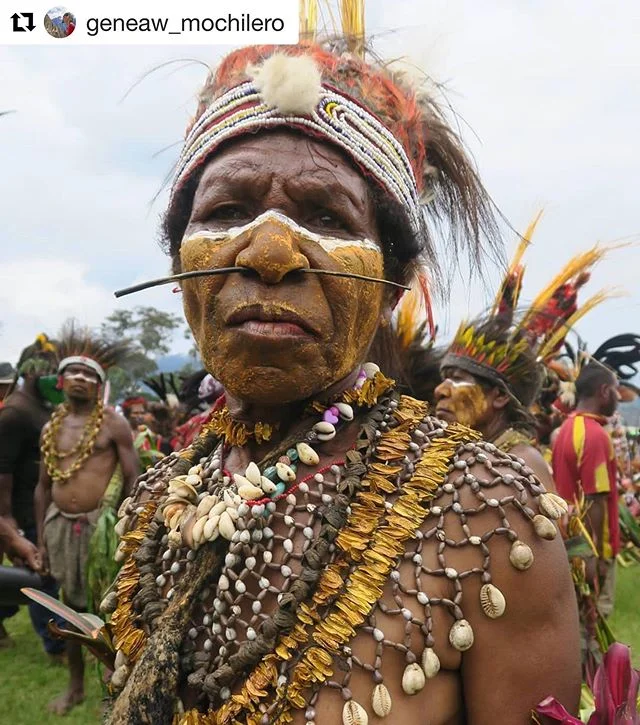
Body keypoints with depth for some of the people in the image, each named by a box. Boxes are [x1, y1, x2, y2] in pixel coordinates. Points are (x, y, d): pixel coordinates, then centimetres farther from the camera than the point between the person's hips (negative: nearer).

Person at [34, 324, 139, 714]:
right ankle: (76, 686, 31)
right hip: (60, 526, 5)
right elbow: (43, 486, 13)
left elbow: (133, 480, -7)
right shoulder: (51, 428, 9)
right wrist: (41, 538, 11)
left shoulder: (113, 423, -5)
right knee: (72, 606, 16)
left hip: (100, 524, -5)